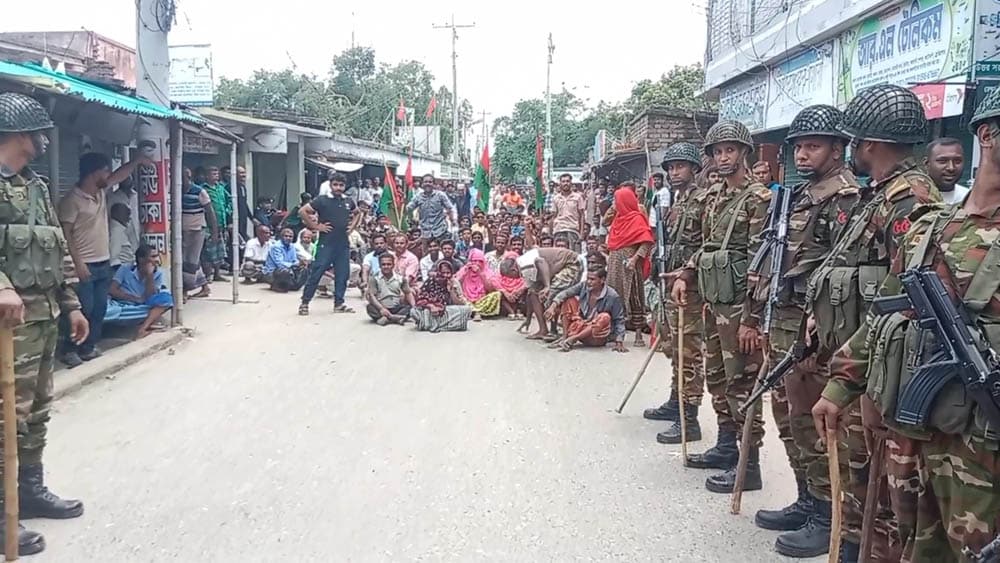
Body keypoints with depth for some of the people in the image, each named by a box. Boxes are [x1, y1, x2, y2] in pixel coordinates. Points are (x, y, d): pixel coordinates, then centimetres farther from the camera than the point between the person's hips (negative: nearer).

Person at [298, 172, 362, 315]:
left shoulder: (348, 202, 9)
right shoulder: (322, 200, -5)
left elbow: (357, 214, 29)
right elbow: (302, 211, -8)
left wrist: (352, 225, 12)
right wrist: (315, 226, -9)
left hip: (343, 244, 5)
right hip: (326, 243, -5)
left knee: (342, 275, 7)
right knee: (316, 273, -3)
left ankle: (339, 303, 18)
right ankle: (304, 302, 3)